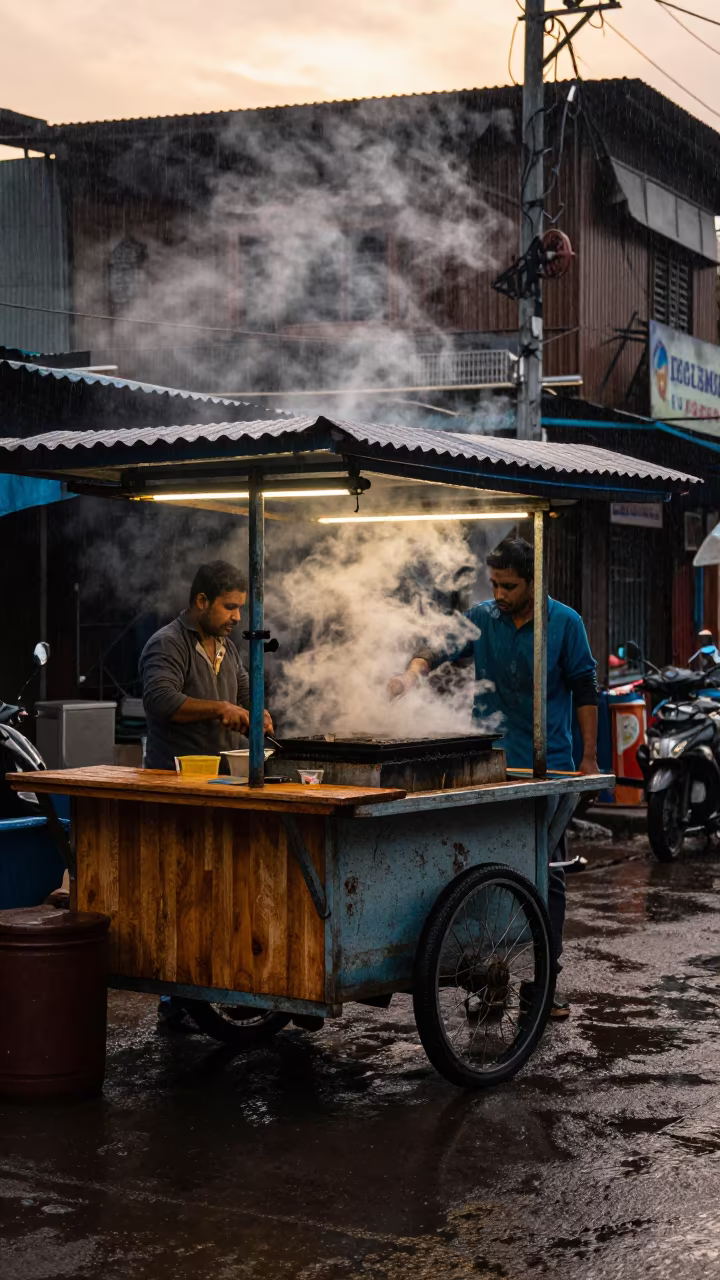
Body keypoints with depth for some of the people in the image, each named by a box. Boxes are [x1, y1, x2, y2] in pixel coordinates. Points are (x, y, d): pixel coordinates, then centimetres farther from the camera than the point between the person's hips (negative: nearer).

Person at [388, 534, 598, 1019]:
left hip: (550, 766, -2)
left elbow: (584, 689, 1)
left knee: (548, 874, 1)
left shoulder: (565, 622, -2)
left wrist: (590, 758, -2)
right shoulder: (483, 618, 4)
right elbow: (442, 647, -6)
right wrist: (414, 671, -28)